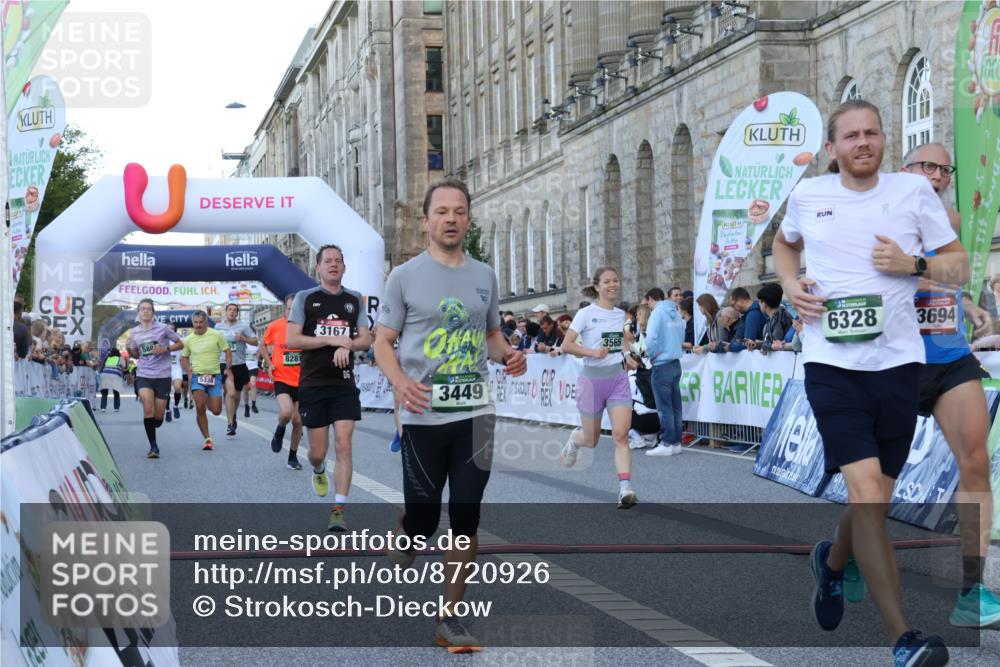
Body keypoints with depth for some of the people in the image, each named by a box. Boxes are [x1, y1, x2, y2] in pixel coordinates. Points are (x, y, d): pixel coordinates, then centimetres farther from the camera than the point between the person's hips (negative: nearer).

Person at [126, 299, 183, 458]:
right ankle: (153, 445, -11)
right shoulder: (134, 332, 7)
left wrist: (165, 349, -12)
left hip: (162, 375, -1)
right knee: (148, 408, -21)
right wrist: (128, 349, -2)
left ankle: (150, 427, 37)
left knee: (158, 417, 1)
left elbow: (180, 344, 5)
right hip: (143, 375, 1)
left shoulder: (162, 328, -2)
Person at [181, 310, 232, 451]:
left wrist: (229, 368, -7)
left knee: (216, 411, -4)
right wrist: (189, 372, 2)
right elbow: (184, 358, 18)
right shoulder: (189, 340, 5)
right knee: (200, 407, -15)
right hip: (197, 376, 1)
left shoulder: (216, 335, -3)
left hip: (215, 376, -1)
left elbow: (227, 351, 4)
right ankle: (207, 438, -4)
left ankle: (208, 401, 35)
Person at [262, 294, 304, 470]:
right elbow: (264, 345, 14)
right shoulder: (274, 327, -5)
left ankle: (293, 456, 25)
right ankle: (279, 431, 9)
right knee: (286, 412, -26)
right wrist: (268, 363, 1)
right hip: (281, 379, -2)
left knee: (298, 421, 6)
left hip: (302, 381, 2)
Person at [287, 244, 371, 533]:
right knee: (318, 451, 5)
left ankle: (339, 509, -7)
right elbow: (291, 339, -6)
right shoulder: (305, 298, 1)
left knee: (343, 446, -9)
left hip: (345, 385, 2)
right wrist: (331, 339, -13)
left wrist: (347, 346, -14)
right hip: (313, 384, -1)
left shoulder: (355, 300, 9)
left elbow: (366, 339, 8)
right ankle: (318, 471, 42)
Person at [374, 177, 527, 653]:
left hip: (475, 413, 3)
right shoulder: (405, 276, -2)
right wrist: (401, 382, -21)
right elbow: (383, 342, -2)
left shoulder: (484, 276, 10)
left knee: (465, 517, 1)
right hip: (424, 415, -3)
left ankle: (451, 620, 10)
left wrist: (507, 355, -3)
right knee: (424, 516, 1)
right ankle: (402, 538, 38)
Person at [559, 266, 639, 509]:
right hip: (592, 378, -3)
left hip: (618, 377, 3)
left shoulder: (620, 314, 9)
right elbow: (566, 345, -11)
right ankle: (574, 439, 45)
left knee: (621, 434, -14)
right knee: (591, 440, 9)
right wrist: (593, 352, -24)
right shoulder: (586, 313, -7)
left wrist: (626, 357, 9)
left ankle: (625, 489, -19)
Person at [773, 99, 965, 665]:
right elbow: (785, 243, 28)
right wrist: (791, 285, 9)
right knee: (868, 495, -16)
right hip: (832, 362, -1)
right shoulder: (808, 194, 7)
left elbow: (961, 266, 7)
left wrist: (914, 264, -11)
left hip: (898, 363, 1)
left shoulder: (914, 190, 3)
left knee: (874, 501, 11)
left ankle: (833, 561, 46)